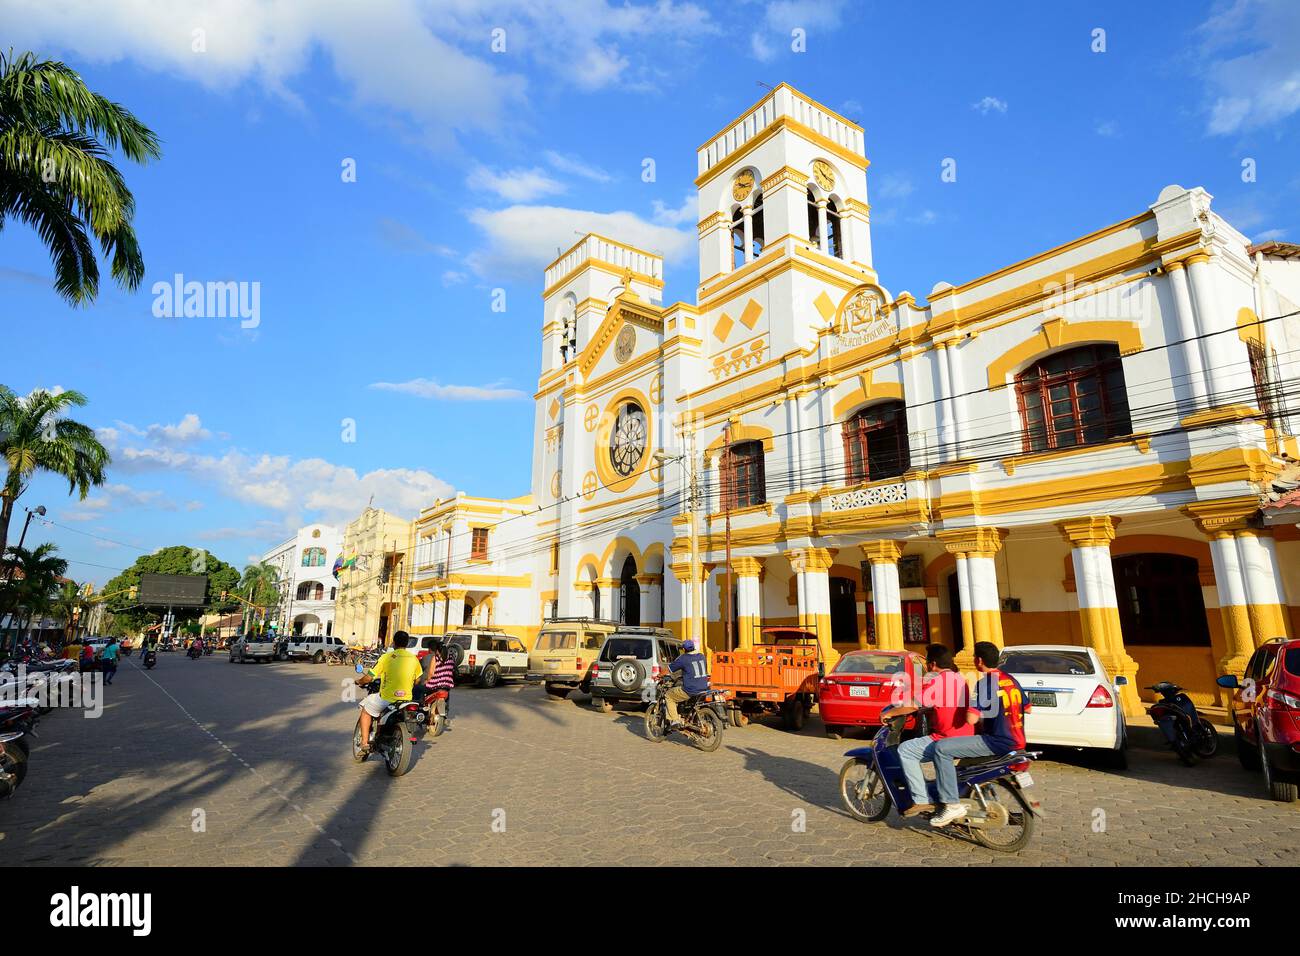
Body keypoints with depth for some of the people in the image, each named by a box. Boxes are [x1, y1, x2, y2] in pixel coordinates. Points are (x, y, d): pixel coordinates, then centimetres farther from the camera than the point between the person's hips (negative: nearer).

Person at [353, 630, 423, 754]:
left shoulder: (387, 657, -10)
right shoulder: (414, 658, 2)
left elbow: (368, 678, -7)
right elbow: (417, 680, 14)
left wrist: (359, 681, 15)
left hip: (386, 698, -4)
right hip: (407, 698, 4)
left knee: (366, 710, 22)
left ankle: (365, 743, 14)